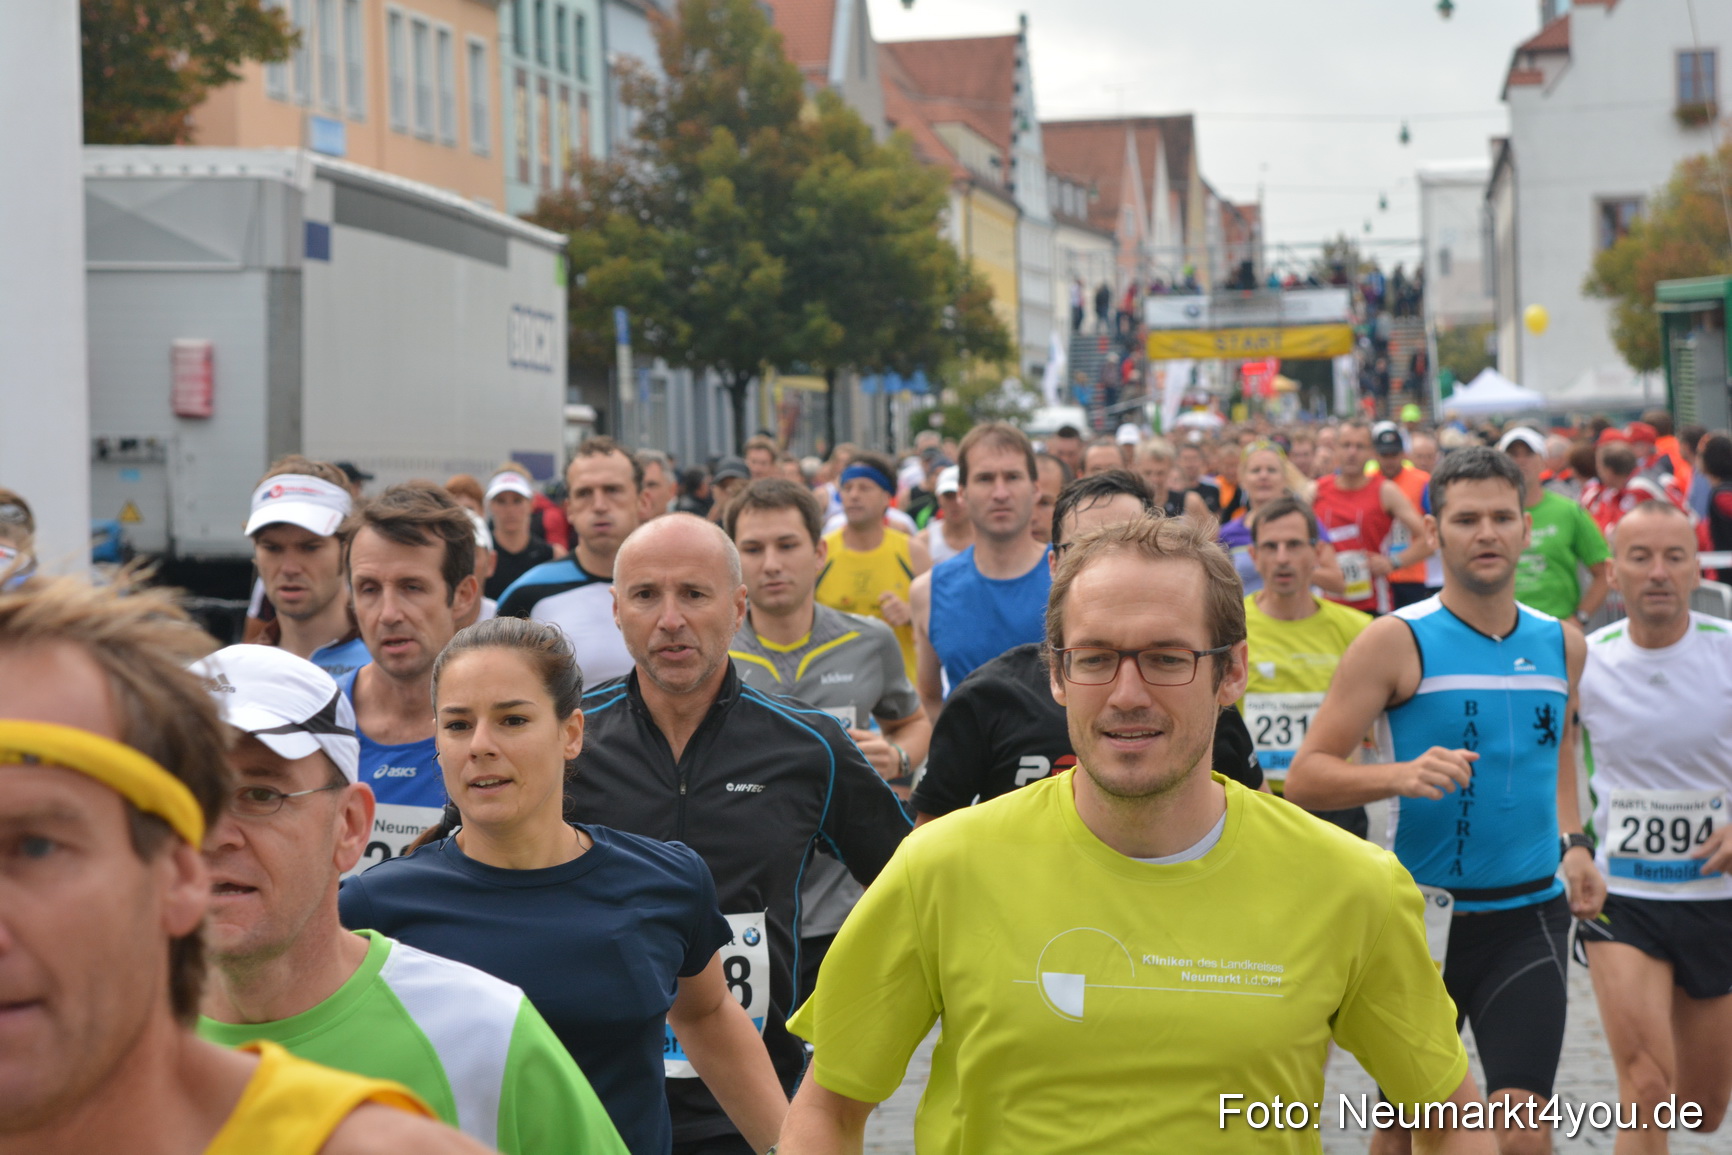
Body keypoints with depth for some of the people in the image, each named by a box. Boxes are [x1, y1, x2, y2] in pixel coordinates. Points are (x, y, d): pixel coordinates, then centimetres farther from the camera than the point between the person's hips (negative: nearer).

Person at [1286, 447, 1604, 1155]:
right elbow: (1304, 778, -12)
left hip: (1528, 917, 2)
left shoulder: (1561, 644, 6)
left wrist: (1570, 840, 14)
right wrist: (1402, 775, -28)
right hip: (1420, 915, -2)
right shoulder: (1396, 641, -8)